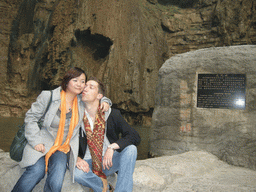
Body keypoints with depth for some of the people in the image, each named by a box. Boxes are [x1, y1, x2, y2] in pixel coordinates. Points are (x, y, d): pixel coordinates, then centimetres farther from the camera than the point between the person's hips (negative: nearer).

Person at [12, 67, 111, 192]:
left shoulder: (82, 101, 5)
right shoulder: (48, 96, -5)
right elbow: (30, 118, 0)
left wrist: (105, 102, 1)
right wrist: (35, 142, -10)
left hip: (64, 147, 2)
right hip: (42, 144, -2)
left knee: (57, 176, -28)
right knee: (36, 170, -30)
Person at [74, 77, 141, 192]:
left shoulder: (112, 114, -5)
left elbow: (135, 137, -11)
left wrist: (112, 147, -25)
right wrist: (77, 159, -18)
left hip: (110, 161, 0)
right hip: (89, 164, 0)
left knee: (130, 149, -27)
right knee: (77, 173, -32)